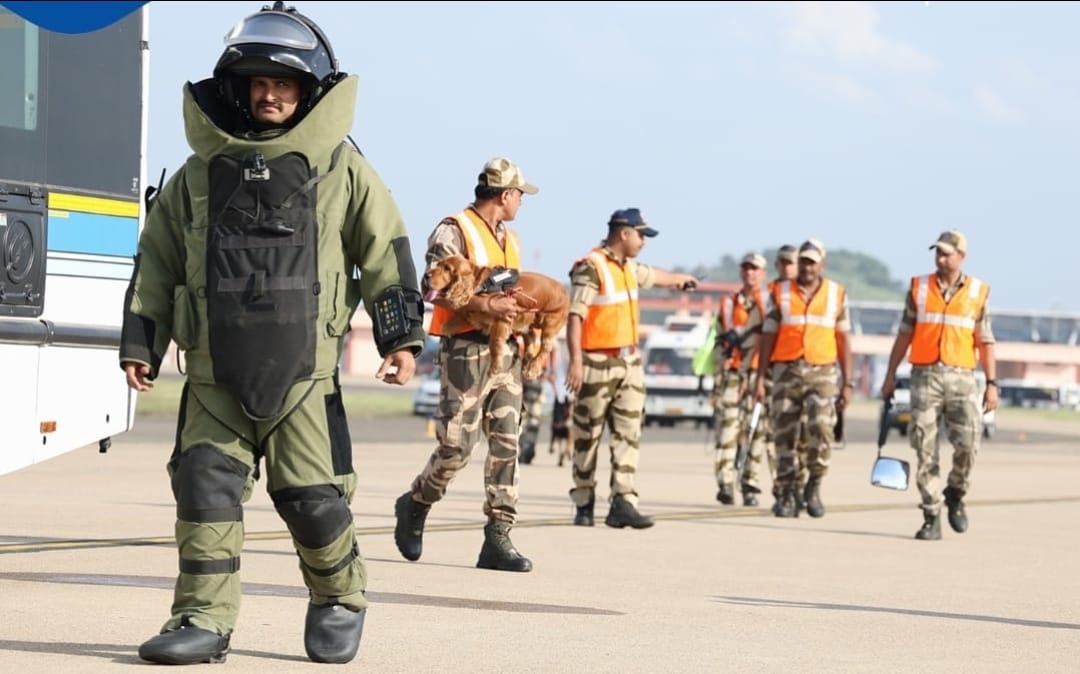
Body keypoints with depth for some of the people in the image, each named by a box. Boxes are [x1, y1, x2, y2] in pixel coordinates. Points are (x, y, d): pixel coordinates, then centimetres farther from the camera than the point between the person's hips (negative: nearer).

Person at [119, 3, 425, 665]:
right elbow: (157, 263, 14)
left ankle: (340, 600, 23)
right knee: (205, 482, -9)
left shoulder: (340, 169, 5)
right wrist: (141, 345, 10)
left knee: (313, 497, -1)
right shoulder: (200, 174, 10)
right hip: (215, 374, 2)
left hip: (305, 370, -2)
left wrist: (402, 336, 2)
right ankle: (204, 618, -4)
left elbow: (386, 252, 7)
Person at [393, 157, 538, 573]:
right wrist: (486, 304, -26)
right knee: (457, 445, -7)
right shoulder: (454, 231, -6)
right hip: (467, 349, -7)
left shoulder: (509, 239, 21)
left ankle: (498, 540, -1)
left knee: (506, 443, -1)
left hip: (505, 351, 7)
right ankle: (415, 505, 20)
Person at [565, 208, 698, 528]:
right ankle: (584, 505, 11)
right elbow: (575, 315, -21)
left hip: (630, 361, 8)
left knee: (629, 432, -2)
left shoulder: (629, 267, 14)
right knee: (588, 436, 2)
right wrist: (575, 360, -29)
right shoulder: (590, 268, -14)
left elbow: (653, 275, 37)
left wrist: (682, 279, 57)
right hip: (598, 364, -8)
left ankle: (623, 503, -7)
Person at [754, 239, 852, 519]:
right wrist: (760, 379, 1)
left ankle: (814, 485, 0)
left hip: (822, 372, -1)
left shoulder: (836, 294, 7)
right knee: (785, 434, 2)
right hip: (786, 371, 1)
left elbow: (843, 340, 8)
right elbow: (768, 337, 7)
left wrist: (847, 383, 3)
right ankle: (787, 495, 12)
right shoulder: (781, 293, 7)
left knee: (821, 427, -19)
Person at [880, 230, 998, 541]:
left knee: (968, 442, -13)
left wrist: (992, 383, -2)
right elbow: (904, 334, 11)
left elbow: (985, 341, 5)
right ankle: (931, 517, 3)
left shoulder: (978, 292, 5)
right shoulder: (919, 287, 8)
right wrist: (890, 375, 8)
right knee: (925, 448, -3)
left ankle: (955, 494, 14)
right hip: (925, 375, 1)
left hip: (961, 377, -1)